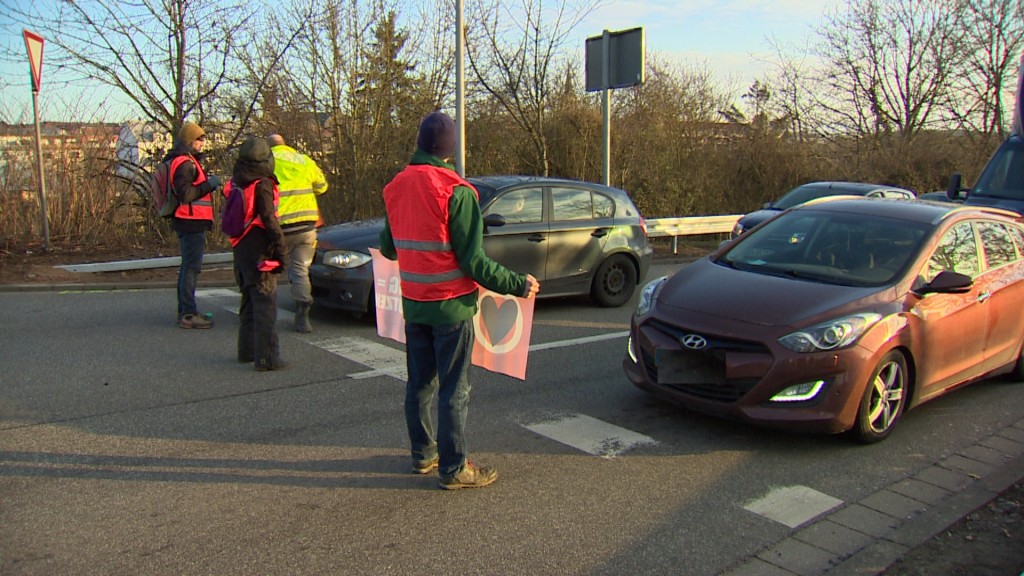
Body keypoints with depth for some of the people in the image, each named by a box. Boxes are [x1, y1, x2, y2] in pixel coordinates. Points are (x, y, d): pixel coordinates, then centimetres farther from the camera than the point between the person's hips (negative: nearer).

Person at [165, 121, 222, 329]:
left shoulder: (189, 161, 20)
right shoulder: (185, 163, -14)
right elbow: (185, 194, -22)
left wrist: (208, 182, 13)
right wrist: (208, 184, -18)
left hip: (191, 222, 11)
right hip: (191, 221, -11)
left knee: (188, 266, 15)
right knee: (192, 267, -9)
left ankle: (185, 310, 24)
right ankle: (189, 314, -8)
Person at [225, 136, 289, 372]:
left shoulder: (234, 184, 11)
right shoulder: (262, 185, -15)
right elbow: (269, 221, -18)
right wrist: (280, 251, -14)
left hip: (241, 251, 9)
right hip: (260, 253, -9)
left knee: (249, 301, 19)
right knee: (265, 306, -5)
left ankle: (247, 351, 27)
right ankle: (267, 358, -4)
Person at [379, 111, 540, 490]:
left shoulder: (395, 187, 4)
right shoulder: (456, 192, -17)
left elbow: (387, 247, 14)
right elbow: (473, 261, -18)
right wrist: (518, 284, -8)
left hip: (412, 304, 7)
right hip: (450, 305, -6)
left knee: (419, 382, 18)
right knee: (454, 389, 4)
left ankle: (423, 454, 31)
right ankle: (453, 469, 13)